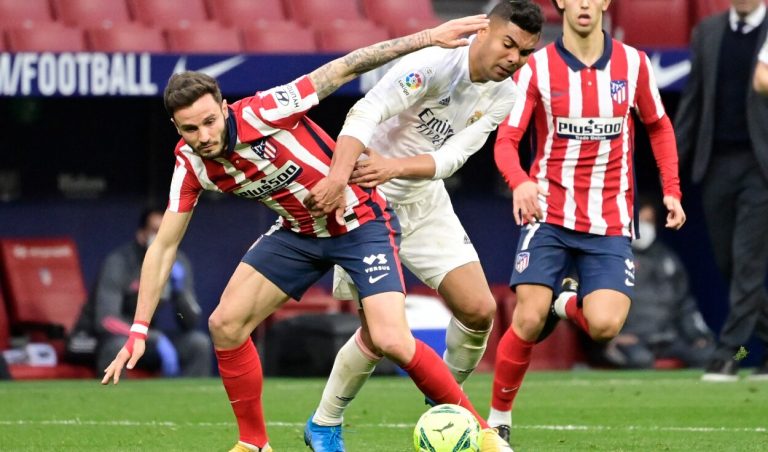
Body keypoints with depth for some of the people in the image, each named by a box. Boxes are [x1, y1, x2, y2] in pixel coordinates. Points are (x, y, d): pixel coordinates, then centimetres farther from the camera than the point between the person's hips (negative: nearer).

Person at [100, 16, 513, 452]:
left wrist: (431, 36, -22)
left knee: (392, 340, -20)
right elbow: (164, 246, -6)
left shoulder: (262, 113, -28)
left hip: (362, 222, -6)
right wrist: (139, 331, -11)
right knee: (225, 324, -4)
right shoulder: (191, 163, -12)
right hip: (298, 232, 6)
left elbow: (344, 68, -22)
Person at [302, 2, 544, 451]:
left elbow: (452, 156, -16)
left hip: (425, 201, 6)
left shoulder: (503, 97, -4)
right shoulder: (435, 64, -24)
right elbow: (366, 113, -37)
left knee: (479, 311, -3)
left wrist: (397, 166, -37)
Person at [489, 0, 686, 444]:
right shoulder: (537, 67, -5)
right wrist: (520, 182, -29)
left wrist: (671, 189, 8)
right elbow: (506, 141, -8)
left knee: (605, 325, -16)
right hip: (550, 214, -1)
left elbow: (659, 126, 17)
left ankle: (569, 303, 21)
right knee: (529, 320, -14)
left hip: (610, 223, 1)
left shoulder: (633, 63, 2)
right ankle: (499, 419, 6)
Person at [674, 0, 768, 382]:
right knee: (727, 263, 6)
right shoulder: (707, 32, 10)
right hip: (716, 164, 4)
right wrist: (673, 160, 8)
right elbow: (693, 99, 12)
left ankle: (729, 353, -5)